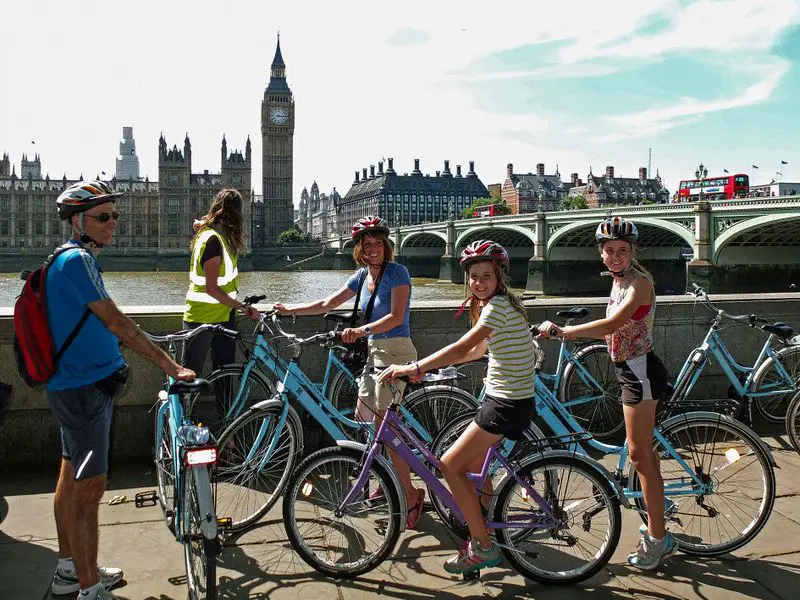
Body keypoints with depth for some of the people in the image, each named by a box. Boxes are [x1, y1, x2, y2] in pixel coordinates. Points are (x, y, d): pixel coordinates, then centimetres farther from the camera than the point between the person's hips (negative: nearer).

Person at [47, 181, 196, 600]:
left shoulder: (73, 259, 14)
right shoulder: (77, 261, -18)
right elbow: (116, 322, -21)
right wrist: (169, 366, -19)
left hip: (74, 385, 11)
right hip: (84, 389, -11)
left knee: (71, 478, 18)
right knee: (90, 486, -5)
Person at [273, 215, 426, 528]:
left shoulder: (397, 272, -10)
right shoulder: (362, 276, 12)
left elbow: (396, 317, -20)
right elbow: (327, 304, 17)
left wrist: (362, 330, -33)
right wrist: (289, 309, 15)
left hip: (395, 351, -8)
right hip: (375, 351, 8)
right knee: (363, 416, 10)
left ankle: (410, 494, -5)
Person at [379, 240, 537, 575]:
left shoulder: (499, 305, -18)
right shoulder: (495, 305, 13)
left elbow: (462, 347, -25)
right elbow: (477, 351, 19)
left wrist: (412, 367, -24)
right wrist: (428, 366, 14)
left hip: (507, 403, -10)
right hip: (503, 397, 10)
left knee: (451, 465, -7)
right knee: (473, 466, 18)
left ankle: (483, 548, 1)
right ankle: (483, 537, 31)